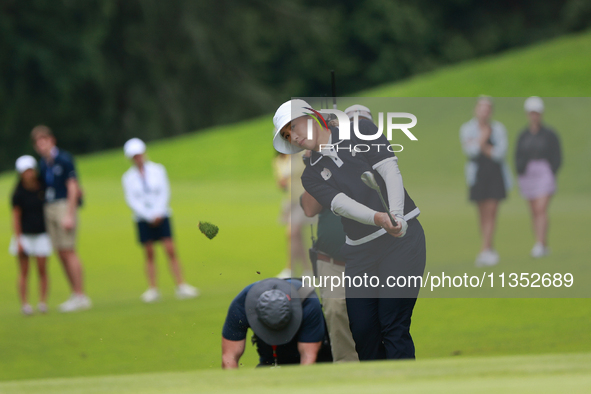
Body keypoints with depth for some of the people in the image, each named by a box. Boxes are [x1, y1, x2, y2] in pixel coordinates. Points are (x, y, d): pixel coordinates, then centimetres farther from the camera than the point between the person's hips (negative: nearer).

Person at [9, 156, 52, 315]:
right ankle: (24, 304, 2)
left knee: (42, 269, -2)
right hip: (24, 235, -2)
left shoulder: (43, 187, -1)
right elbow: (16, 217, -6)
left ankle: (43, 302, 2)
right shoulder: (19, 194, -8)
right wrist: (18, 239, -9)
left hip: (41, 234, 2)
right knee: (24, 271, 1)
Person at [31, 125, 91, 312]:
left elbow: (72, 187, -11)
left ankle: (81, 296, -8)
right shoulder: (42, 164, 13)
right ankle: (75, 294, 9)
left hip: (64, 205, -7)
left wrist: (69, 215, -16)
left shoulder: (64, 159, -8)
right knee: (61, 253, 5)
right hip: (49, 207, 7)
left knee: (69, 252, -10)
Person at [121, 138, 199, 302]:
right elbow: (132, 200, -1)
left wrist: (158, 213, -8)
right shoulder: (128, 177, 4)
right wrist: (149, 216, -10)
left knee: (170, 250, -9)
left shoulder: (157, 170, 6)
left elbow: (165, 192, 3)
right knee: (149, 254, -2)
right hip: (143, 219, 0)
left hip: (161, 216, 0)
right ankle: (152, 290, 2)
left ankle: (181, 287, -9)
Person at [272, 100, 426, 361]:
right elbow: (341, 204, -8)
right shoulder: (312, 175, 10)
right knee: (363, 332, -2)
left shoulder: (362, 131, 5)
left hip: (402, 239, -4)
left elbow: (391, 171, -6)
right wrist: (377, 218, -29)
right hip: (360, 250, 4)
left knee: (394, 328, -12)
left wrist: (395, 215, -24)